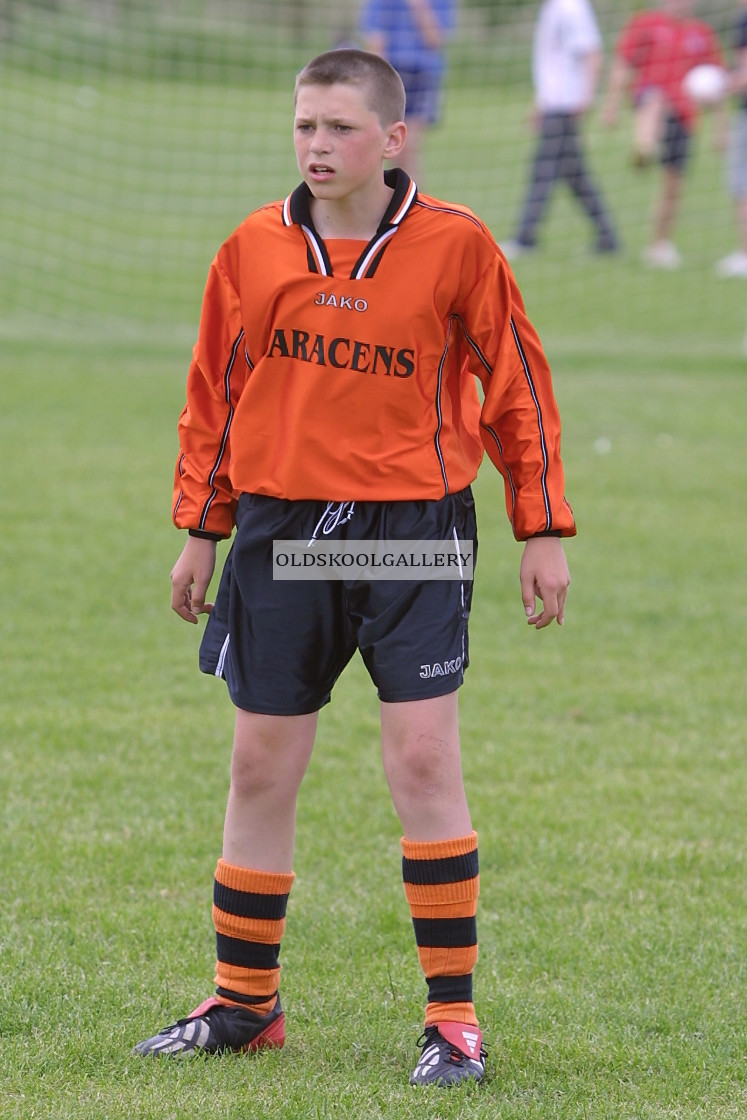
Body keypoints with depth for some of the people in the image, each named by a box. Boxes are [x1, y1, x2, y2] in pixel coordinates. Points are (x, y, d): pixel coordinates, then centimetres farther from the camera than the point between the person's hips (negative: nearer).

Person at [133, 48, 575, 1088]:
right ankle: (243, 1002, 21)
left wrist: (543, 533, 0)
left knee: (424, 759, -9)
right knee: (260, 767, 7)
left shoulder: (455, 245, -6)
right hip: (280, 524, 3)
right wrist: (201, 532, 14)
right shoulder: (253, 250, 2)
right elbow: (214, 394, 13)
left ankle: (454, 1014, -1)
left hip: (413, 526, -3)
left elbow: (518, 384, 2)